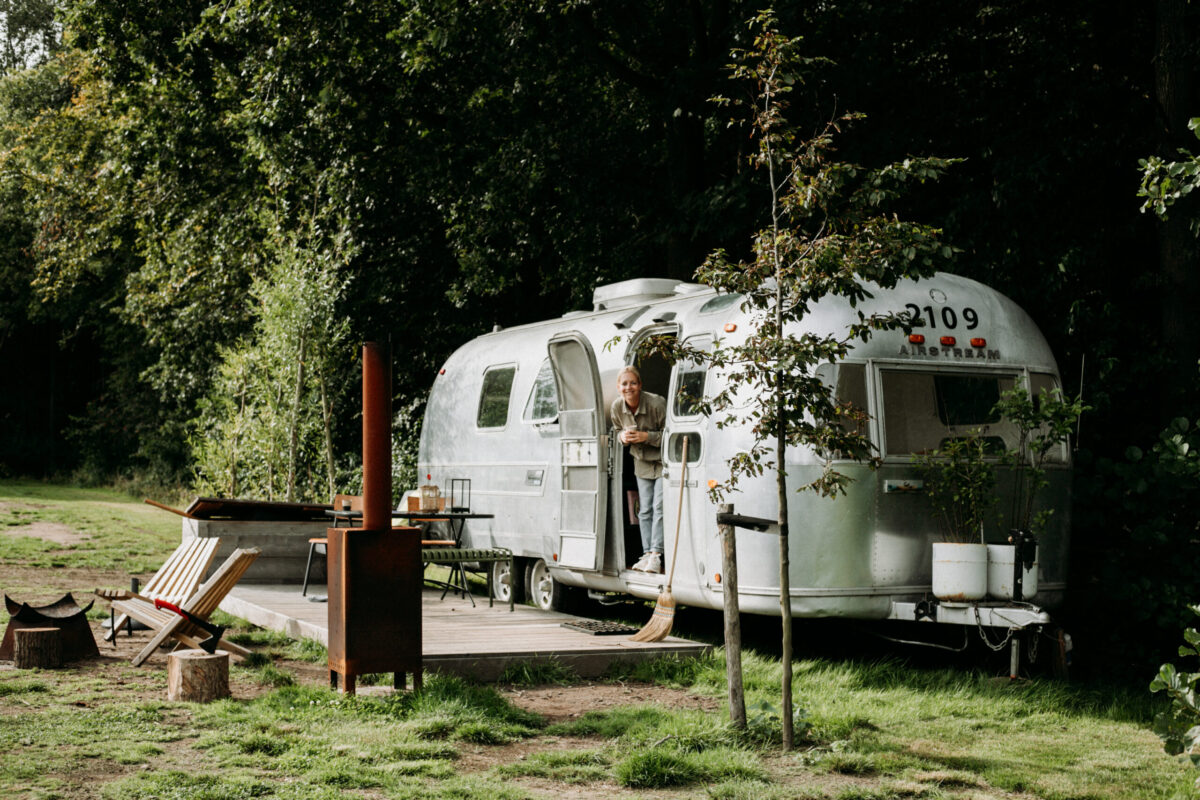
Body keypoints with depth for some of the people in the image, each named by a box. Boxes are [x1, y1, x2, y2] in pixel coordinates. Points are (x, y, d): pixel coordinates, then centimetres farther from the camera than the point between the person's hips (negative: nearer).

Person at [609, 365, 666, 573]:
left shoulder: (656, 403, -24)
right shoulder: (617, 407, -7)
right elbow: (618, 431, 12)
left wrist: (647, 436, -28)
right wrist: (623, 436, -12)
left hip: (663, 461, -5)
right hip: (642, 462, 6)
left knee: (659, 507, -11)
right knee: (644, 509, 5)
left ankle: (656, 554, -11)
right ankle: (647, 554, 9)